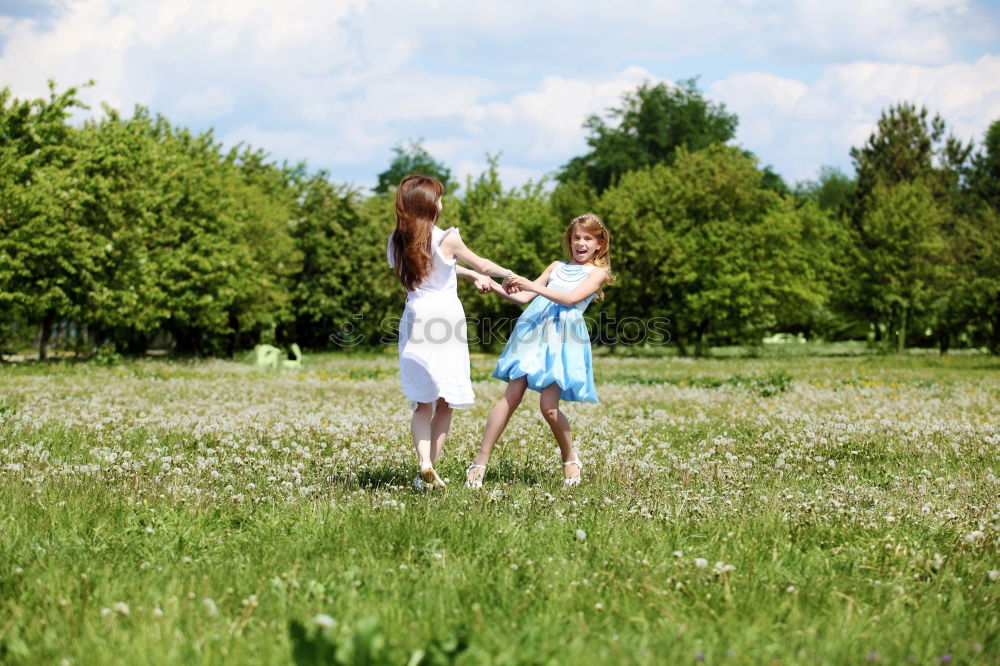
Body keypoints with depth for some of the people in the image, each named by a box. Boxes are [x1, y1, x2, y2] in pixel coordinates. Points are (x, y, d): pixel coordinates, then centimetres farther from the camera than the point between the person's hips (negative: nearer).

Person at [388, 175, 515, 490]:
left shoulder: (396, 242, 5)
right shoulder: (447, 239, -9)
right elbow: (482, 265, 7)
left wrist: (472, 275, 29)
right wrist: (510, 274, 26)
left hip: (415, 321, 3)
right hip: (447, 320, -3)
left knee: (422, 403, 7)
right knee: (445, 403, 8)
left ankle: (425, 464, -12)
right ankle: (431, 468, 5)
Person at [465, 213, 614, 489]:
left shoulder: (597, 272, 8)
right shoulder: (557, 267, 24)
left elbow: (571, 299, -8)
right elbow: (523, 297, 20)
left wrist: (533, 285, -13)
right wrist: (493, 286, 6)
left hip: (563, 339, -4)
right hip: (533, 333, 4)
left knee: (548, 406, -12)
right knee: (512, 396, -6)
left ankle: (570, 459, 14)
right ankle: (480, 463, -6)